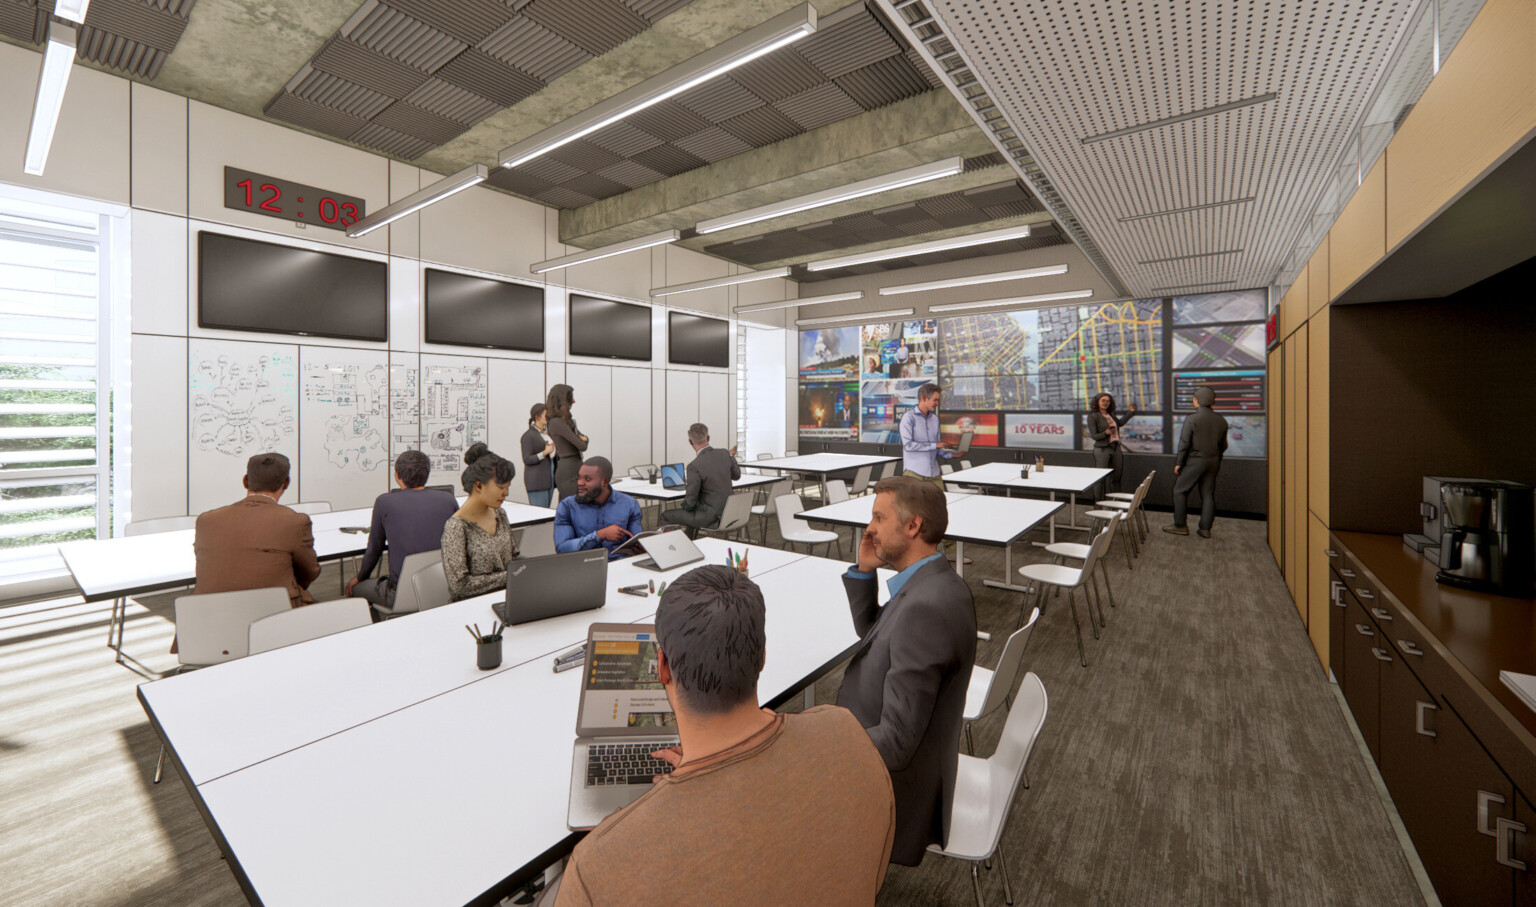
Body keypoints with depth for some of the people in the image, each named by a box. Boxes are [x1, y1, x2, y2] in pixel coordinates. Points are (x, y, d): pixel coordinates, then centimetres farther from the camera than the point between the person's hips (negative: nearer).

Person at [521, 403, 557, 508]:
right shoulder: (528, 435, -7)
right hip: (537, 480, -8)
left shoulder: (546, 433, 17)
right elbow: (527, 460, -14)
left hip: (549, 478, 8)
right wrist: (545, 452, -19)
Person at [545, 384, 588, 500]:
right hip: (568, 474, -9)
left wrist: (582, 438, 0)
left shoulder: (565, 420, 13)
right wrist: (582, 441, 6)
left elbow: (585, 438, 24)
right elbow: (582, 446, -17)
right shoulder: (556, 423, -15)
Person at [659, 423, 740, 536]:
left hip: (709, 518, -7)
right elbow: (736, 476, 15)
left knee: (665, 515, 10)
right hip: (726, 513, 7)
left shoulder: (694, 466, -24)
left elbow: (690, 503, -18)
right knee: (693, 512, 36)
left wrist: (684, 504, 5)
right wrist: (732, 456, 32)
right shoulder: (724, 454, -5)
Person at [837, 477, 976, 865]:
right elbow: (869, 630, 13)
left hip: (895, 790, -8)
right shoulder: (932, 583, -2)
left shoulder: (925, 607, -33)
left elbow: (896, 743, -31)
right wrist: (863, 571, -3)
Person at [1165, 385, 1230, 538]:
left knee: (1180, 491, 4)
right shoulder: (1221, 420, 6)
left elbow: (1184, 444, -13)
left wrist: (1179, 463, -6)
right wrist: (1217, 460, 23)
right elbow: (1223, 445, 12)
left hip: (1195, 461, -6)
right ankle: (1205, 529, 13)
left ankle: (1181, 526, 6)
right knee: (1208, 494, 10)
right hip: (1213, 462, 6)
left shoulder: (1192, 420, -14)